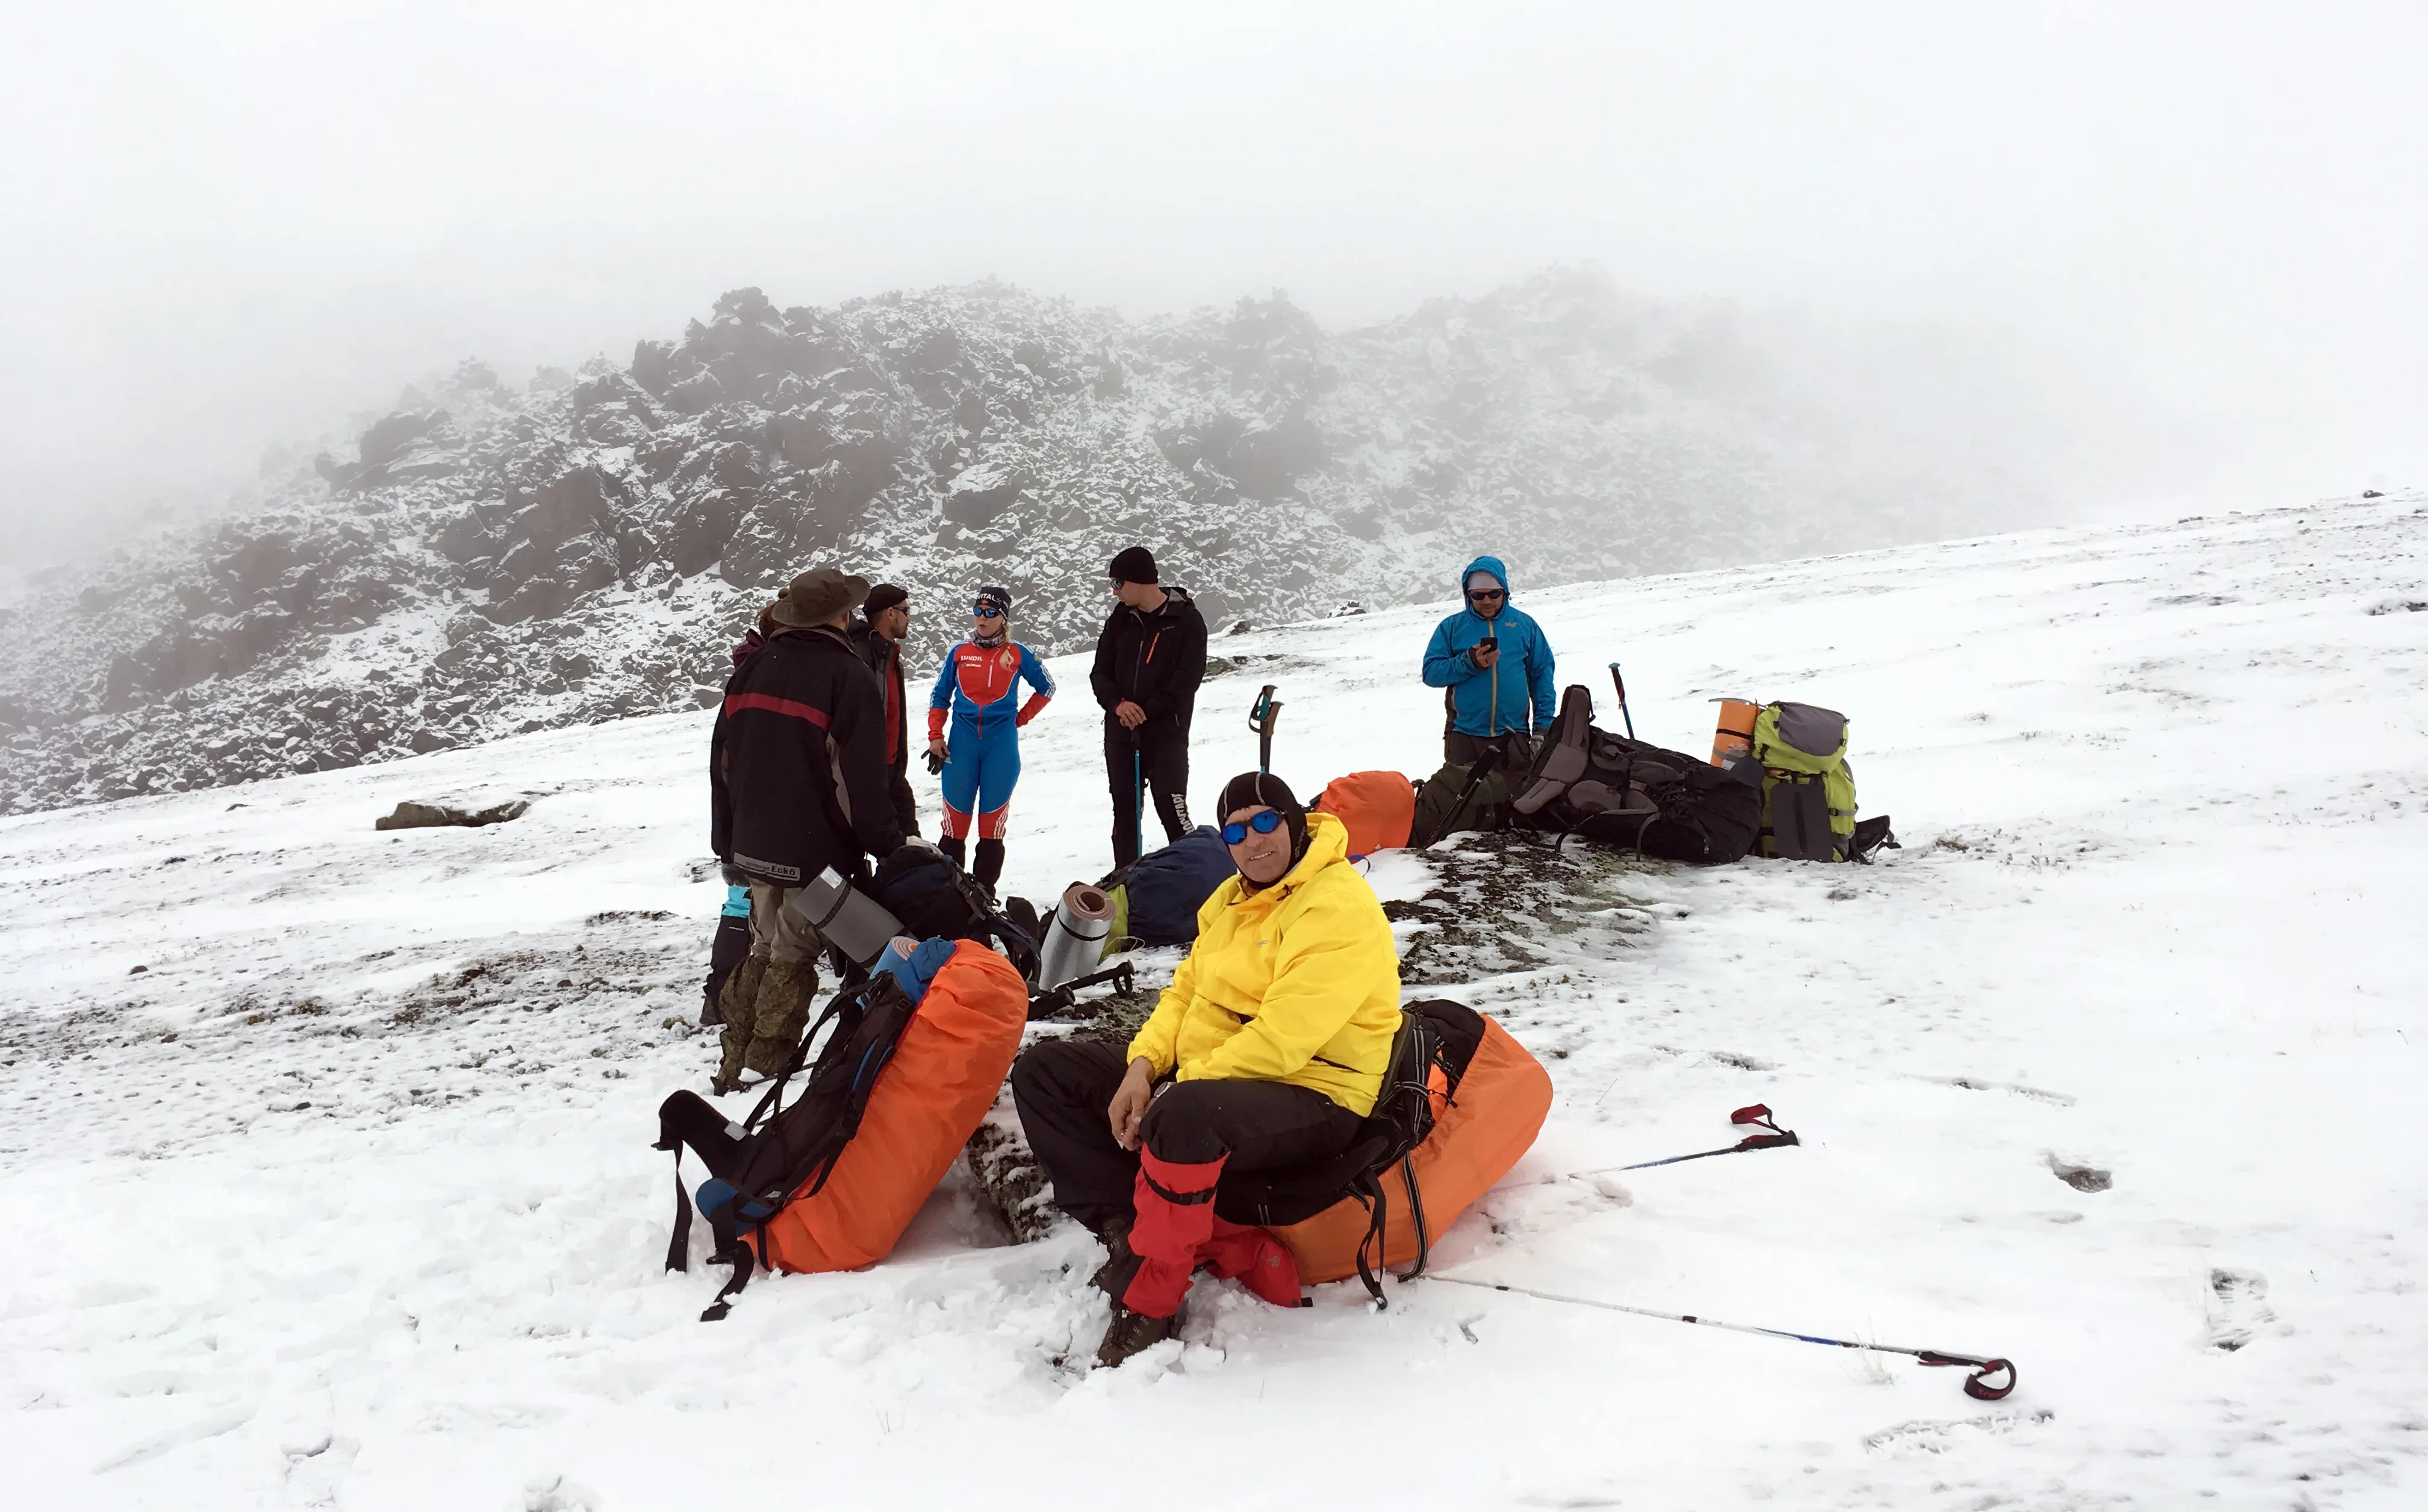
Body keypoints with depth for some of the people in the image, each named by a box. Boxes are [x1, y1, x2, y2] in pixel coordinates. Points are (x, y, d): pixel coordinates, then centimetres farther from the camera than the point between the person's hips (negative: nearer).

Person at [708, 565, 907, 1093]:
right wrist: (888, 845, -6)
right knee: (792, 958, 4)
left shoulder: (751, 668, 8)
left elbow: (723, 761, 13)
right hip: (817, 849, -6)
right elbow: (861, 778, -15)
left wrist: (727, 839, 20)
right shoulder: (847, 675, -13)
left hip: (754, 844, 6)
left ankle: (736, 1060, 20)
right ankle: (766, 1065, 7)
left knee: (763, 947, 19)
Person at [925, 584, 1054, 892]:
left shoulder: (1018, 655, 2)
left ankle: (984, 893, 9)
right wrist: (935, 737, 3)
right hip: (962, 742, 1)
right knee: (956, 821, -1)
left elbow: (1046, 688, 16)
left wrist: (1021, 719, 9)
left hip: (1001, 745, -1)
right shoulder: (960, 653, 5)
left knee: (992, 823, 3)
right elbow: (940, 697, 12)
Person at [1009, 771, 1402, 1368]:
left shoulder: (1338, 906, -17)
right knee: (1043, 1070, 3)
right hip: (1205, 1077, 9)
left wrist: (1174, 1093, -22)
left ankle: (1149, 1297, -20)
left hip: (1310, 1097, -9)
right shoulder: (1232, 899, 13)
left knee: (1183, 1115, -42)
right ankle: (1133, 1226, -13)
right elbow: (1186, 991, 13)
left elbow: (1282, 1039, -25)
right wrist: (1143, 1065, -7)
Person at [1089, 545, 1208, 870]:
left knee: (1172, 809, -12)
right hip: (1121, 732, 5)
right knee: (1125, 811, 10)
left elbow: (1189, 676, -12)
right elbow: (1100, 672, 9)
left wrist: (1147, 710, -16)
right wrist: (1118, 704, -11)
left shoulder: (1187, 620, -5)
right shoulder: (1120, 620, 10)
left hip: (1167, 733, -5)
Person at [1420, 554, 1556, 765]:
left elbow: (1542, 676, 8)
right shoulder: (1452, 627, 4)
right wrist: (1469, 662, -17)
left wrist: (1543, 726, 1)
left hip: (1514, 734, 1)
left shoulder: (1525, 624, 7)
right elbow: (1430, 672, -3)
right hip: (1464, 736, -1)